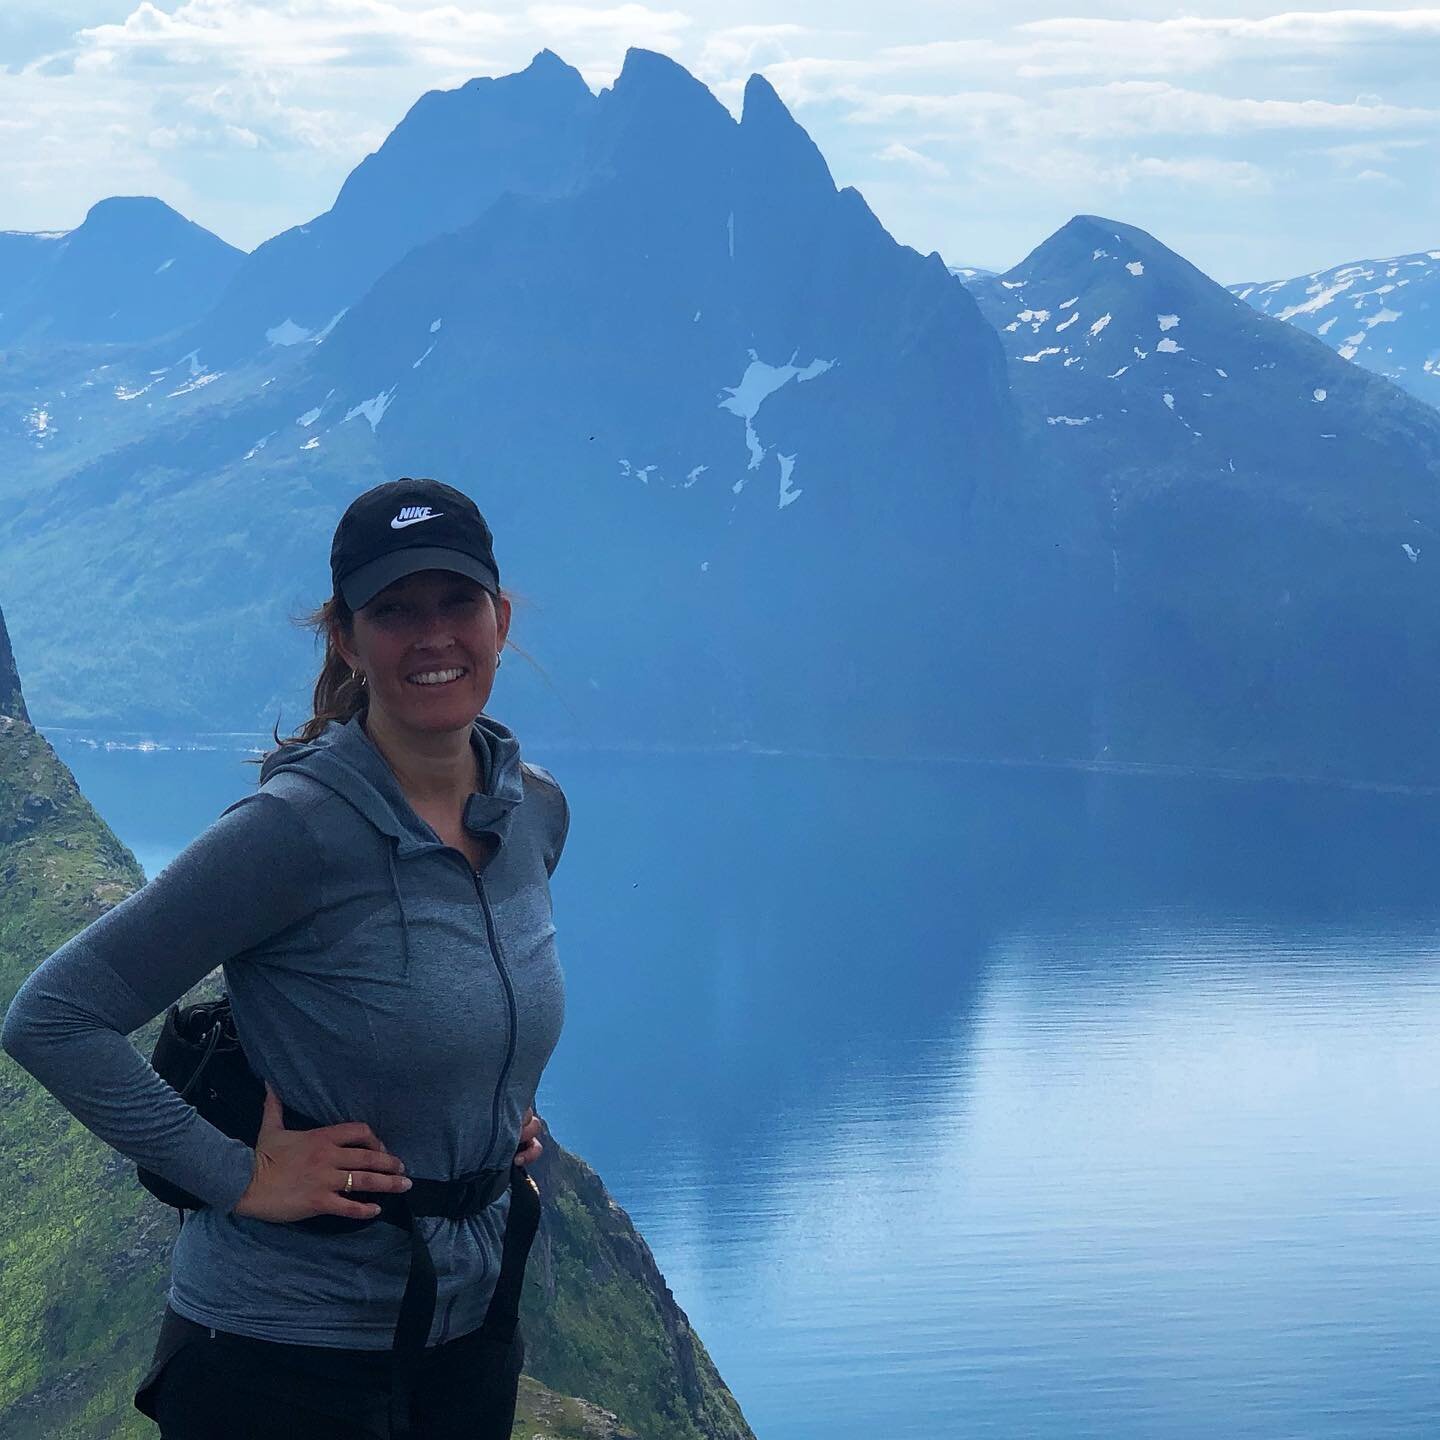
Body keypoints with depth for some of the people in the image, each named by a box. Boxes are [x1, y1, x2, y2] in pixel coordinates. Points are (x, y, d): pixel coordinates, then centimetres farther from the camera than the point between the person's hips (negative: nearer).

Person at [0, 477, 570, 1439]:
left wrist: (509, 1111, 9)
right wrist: (238, 1176, -19)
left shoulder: (538, 810, 1)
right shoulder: (298, 829, -20)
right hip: (285, 1359, -6)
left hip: (471, 1335, 6)